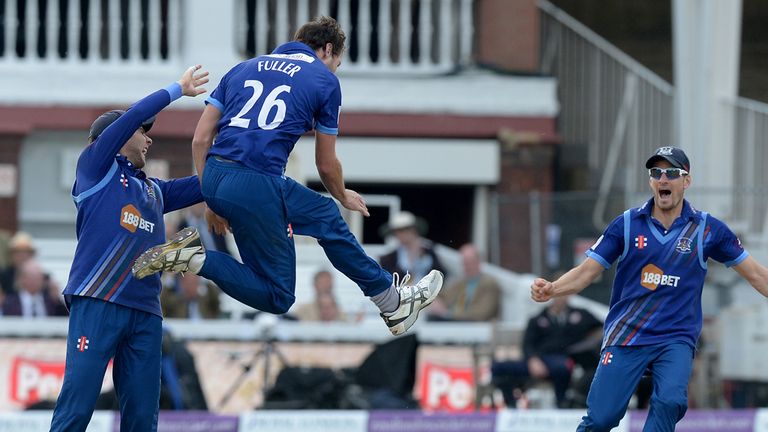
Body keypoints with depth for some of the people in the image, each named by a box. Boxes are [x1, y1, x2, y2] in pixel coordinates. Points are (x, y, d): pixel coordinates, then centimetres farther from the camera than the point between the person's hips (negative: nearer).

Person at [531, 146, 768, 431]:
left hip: (676, 340, 0)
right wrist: (551, 289, -18)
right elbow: (587, 271, 0)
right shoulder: (627, 224, 2)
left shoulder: (707, 229, 2)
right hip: (625, 337, 0)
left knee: (670, 402, -28)